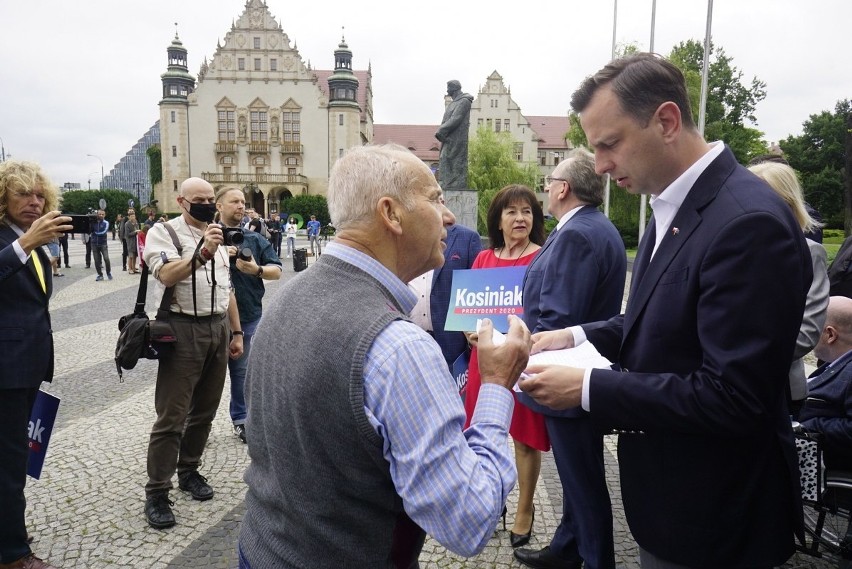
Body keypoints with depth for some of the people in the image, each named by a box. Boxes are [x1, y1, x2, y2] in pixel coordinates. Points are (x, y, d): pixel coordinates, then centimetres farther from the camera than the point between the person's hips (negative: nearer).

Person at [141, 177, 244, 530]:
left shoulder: (216, 237, 17)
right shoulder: (162, 232, -3)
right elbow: (167, 275, -21)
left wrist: (236, 332, 16)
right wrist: (201, 253, -32)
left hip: (218, 328, 7)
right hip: (183, 330, -6)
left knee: (204, 410, 13)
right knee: (171, 417, -3)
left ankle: (189, 471, 30)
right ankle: (156, 493, 7)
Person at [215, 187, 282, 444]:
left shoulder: (255, 240, 9)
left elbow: (277, 271, 5)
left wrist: (257, 270, -13)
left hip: (248, 317, 2)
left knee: (242, 371, 12)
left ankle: (240, 419, 24)